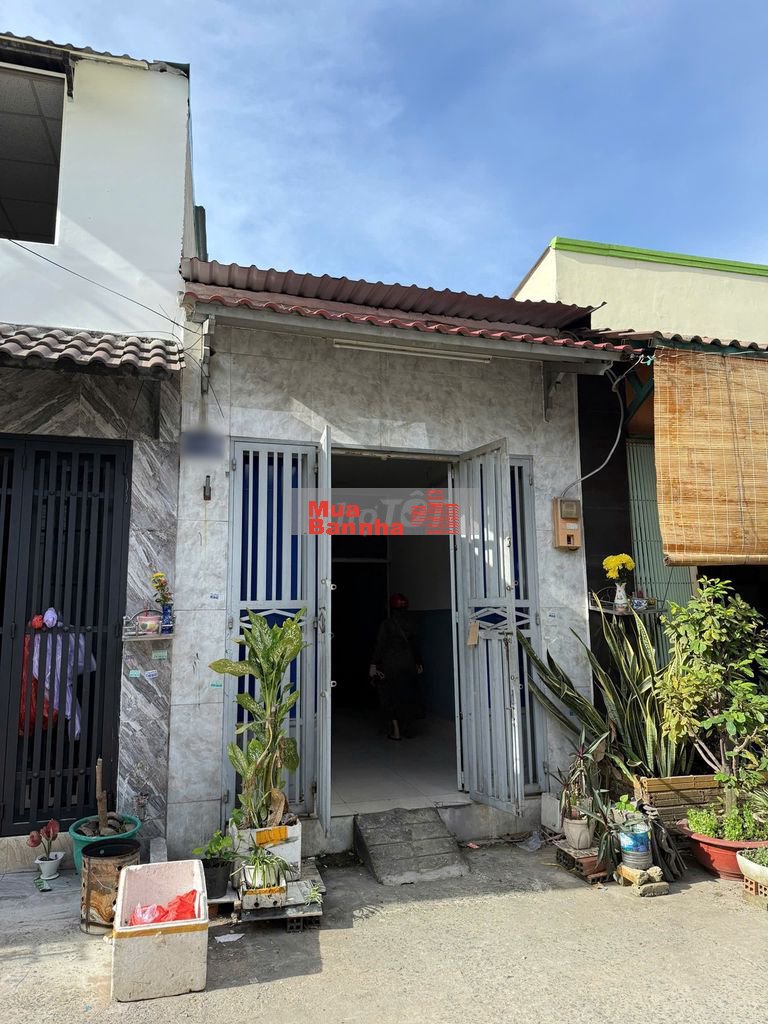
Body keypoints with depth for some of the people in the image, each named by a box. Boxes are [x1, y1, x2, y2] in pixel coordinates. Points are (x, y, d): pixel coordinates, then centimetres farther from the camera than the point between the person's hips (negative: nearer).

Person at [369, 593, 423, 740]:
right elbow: (415, 645, 7)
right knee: (408, 697, 14)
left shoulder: (386, 625, -10)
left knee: (389, 697, 6)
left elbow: (380, 645, -12)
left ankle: (395, 731, 2)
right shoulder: (410, 624, 1)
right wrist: (418, 663, 17)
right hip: (409, 665, 4)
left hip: (391, 666, -4)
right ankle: (406, 728, 22)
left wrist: (374, 664, -8)